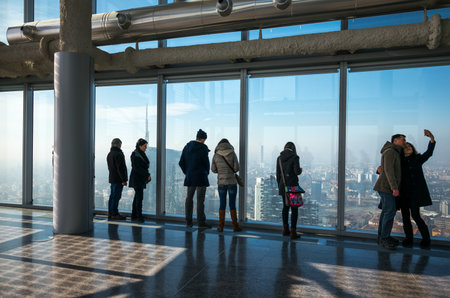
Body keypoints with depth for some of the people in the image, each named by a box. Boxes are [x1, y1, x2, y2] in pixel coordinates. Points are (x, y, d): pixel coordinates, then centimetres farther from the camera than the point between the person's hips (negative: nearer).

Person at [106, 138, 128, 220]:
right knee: (116, 196, -5)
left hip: (112, 178, 10)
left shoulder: (109, 154, 16)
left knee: (112, 196, 14)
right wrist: (123, 180, -18)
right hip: (118, 179, -10)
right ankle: (114, 214, -1)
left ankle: (110, 213, 20)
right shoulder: (118, 154, -15)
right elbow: (120, 168, -20)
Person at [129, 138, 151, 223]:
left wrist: (147, 175, 5)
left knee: (137, 197, 10)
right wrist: (147, 175, -17)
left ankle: (134, 216, 15)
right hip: (137, 178, -9)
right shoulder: (135, 154, -12)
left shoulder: (142, 154, 16)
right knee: (139, 197, -12)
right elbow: (137, 167, -19)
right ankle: (139, 216, -9)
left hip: (141, 179, 9)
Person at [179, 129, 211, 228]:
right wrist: (206, 172, 9)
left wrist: (187, 173, 14)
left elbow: (181, 162, 7)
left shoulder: (187, 147, 8)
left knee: (189, 198, 11)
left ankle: (188, 221, 16)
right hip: (201, 177, -6)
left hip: (189, 177, 6)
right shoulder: (203, 148, -11)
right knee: (200, 200, -2)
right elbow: (206, 162, -9)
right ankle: (201, 222, 2)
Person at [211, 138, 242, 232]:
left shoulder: (216, 155, 0)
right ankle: (235, 226, 11)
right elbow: (236, 168, -5)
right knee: (232, 204, 6)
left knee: (222, 205, 10)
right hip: (232, 182, -1)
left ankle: (221, 226, 11)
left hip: (221, 183, 2)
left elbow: (213, 170, 4)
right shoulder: (232, 153, -4)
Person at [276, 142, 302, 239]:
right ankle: (293, 232, 3)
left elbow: (278, 174, 7)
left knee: (285, 207, 17)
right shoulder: (295, 157, -10)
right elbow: (297, 171, -18)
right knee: (294, 209, 3)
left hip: (283, 186, 5)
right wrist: (300, 170, 6)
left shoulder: (279, 158, 5)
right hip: (292, 186, -5)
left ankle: (285, 229, 25)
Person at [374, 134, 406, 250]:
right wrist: (395, 187, -25)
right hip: (386, 187, -10)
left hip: (388, 187, 10)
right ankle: (384, 239, -3)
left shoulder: (395, 153, 21)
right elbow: (388, 170, -21)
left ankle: (382, 236, 19)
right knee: (390, 211, -9)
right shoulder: (390, 151, -11)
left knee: (386, 211, 12)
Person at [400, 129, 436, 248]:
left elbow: (429, 152, -12)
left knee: (415, 216, -7)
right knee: (405, 216, 5)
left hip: (415, 192, -2)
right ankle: (408, 239, 18)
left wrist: (432, 138, -28)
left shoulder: (418, 159, 4)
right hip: (403, 193, 3)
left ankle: (426, 238, 13)